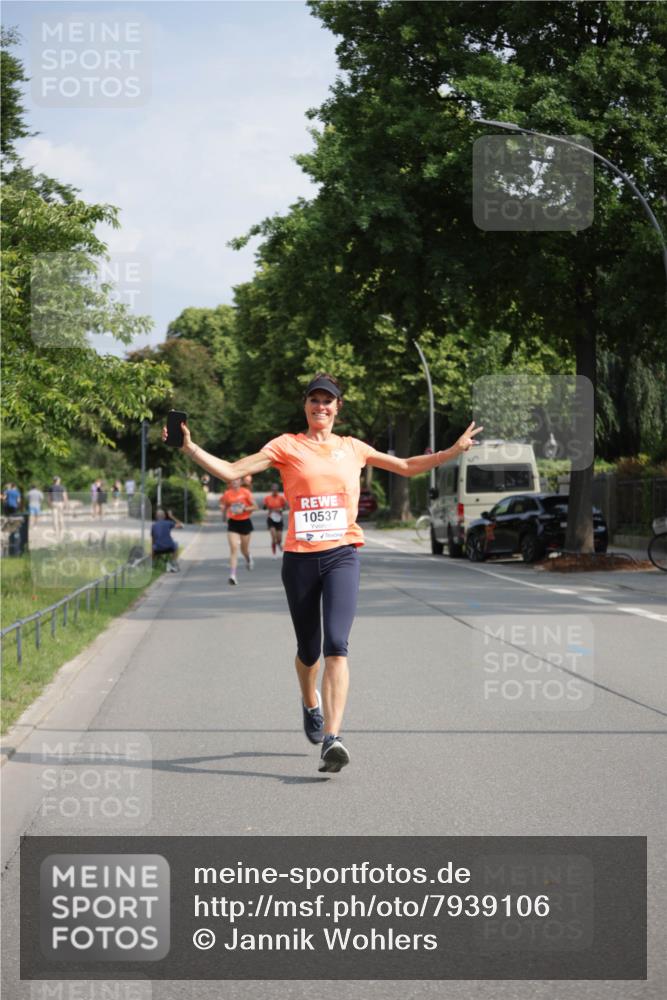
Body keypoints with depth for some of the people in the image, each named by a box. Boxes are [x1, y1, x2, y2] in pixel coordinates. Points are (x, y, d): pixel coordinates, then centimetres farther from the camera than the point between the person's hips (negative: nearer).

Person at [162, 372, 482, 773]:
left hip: (342, 555, 0)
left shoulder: (353, 448, 14)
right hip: (299, 557, 0)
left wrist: (454, 450, 20)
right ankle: (311, 703, 45)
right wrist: (190, 448, -13)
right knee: (308, 650, 10)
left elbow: (407, 466, 26)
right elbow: (230, 471, -2)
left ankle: (333, 738, -26)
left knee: (336, 645, -18)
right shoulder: (287, 446, 6)